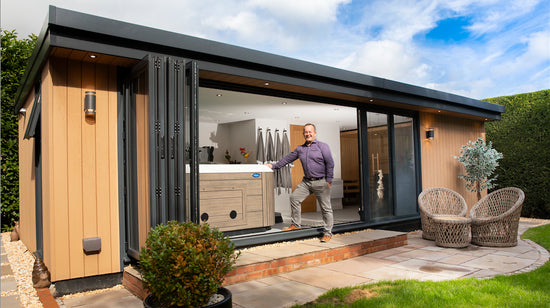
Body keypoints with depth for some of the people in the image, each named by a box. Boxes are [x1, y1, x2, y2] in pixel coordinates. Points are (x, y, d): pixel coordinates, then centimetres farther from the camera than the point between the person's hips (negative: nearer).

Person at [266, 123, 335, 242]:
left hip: (321, 182, -5)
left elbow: (330, 164, -7)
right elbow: (288, 159, 17)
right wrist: (274, 165, 13)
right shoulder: (300, 149, 12)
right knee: (294, 198, 1)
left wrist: (328, 181, -11)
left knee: (326, 208, -1)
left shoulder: (323, 146, -4)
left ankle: (328, 232, 12)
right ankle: (296, 224, 15)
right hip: (306, 181, 6)